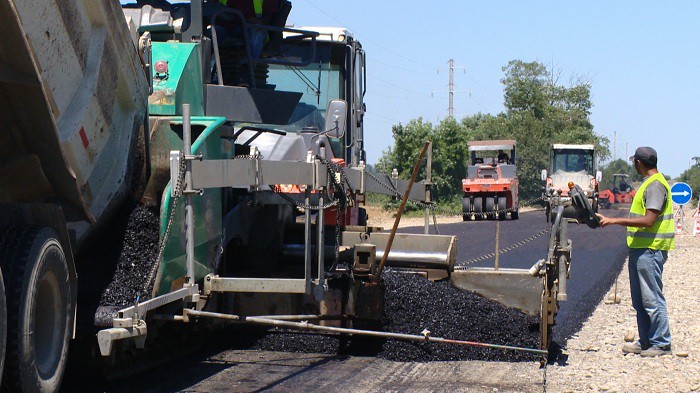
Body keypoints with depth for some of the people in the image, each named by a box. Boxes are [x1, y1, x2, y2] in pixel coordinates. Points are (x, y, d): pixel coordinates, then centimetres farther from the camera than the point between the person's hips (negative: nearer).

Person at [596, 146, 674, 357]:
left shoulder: (655, 185, -15)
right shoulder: (649, 183, 17)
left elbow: (649, 220, -23)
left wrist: (614, 221, -24)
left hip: (650, 250, -11)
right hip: (640, 248, 11)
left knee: (652, 299, -6)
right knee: (640, 300, 14)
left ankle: (661, 344, 0)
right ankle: (646, 342, 20)